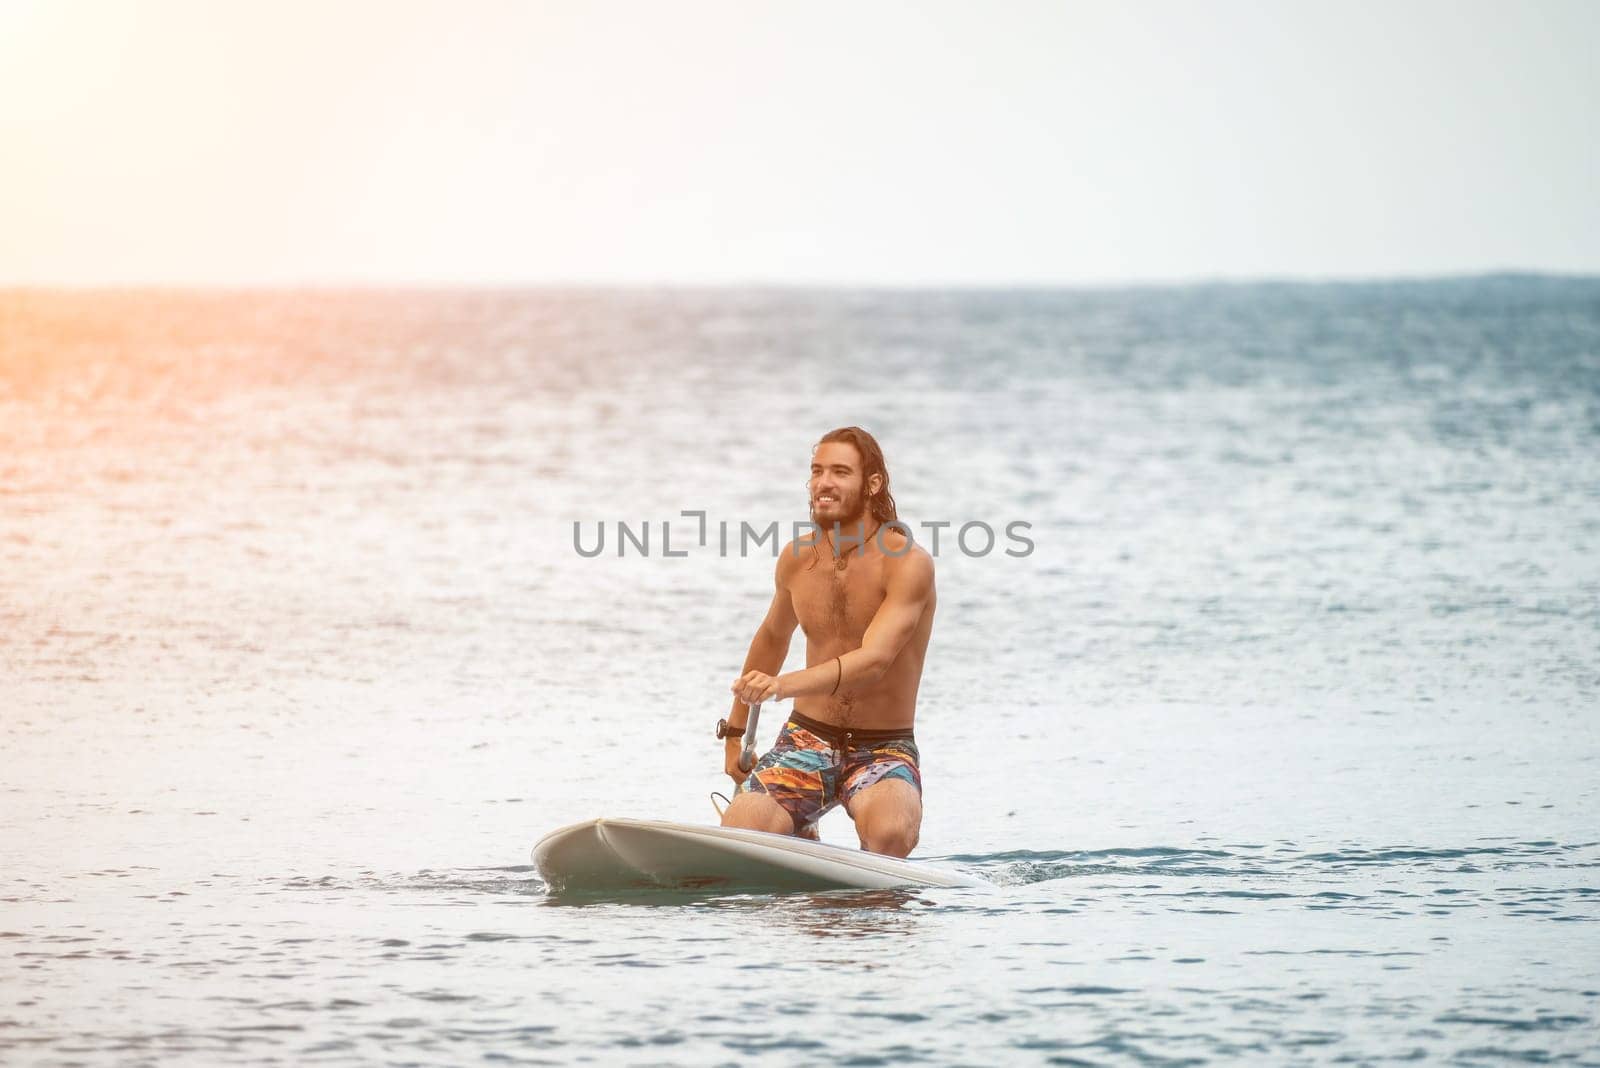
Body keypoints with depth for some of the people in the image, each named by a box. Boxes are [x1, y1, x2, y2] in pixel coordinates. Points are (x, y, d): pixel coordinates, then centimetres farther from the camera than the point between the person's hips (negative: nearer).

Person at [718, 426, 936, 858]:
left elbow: (873, 660, -30)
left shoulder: (907, 562, -15)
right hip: (807, 740, 5)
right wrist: (735, 729, 29)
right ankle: (798, 838, 17)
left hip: (884, 749, -5)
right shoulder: (796, 559, 2)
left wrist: (782, 685, -45)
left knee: (890, 834, -38)